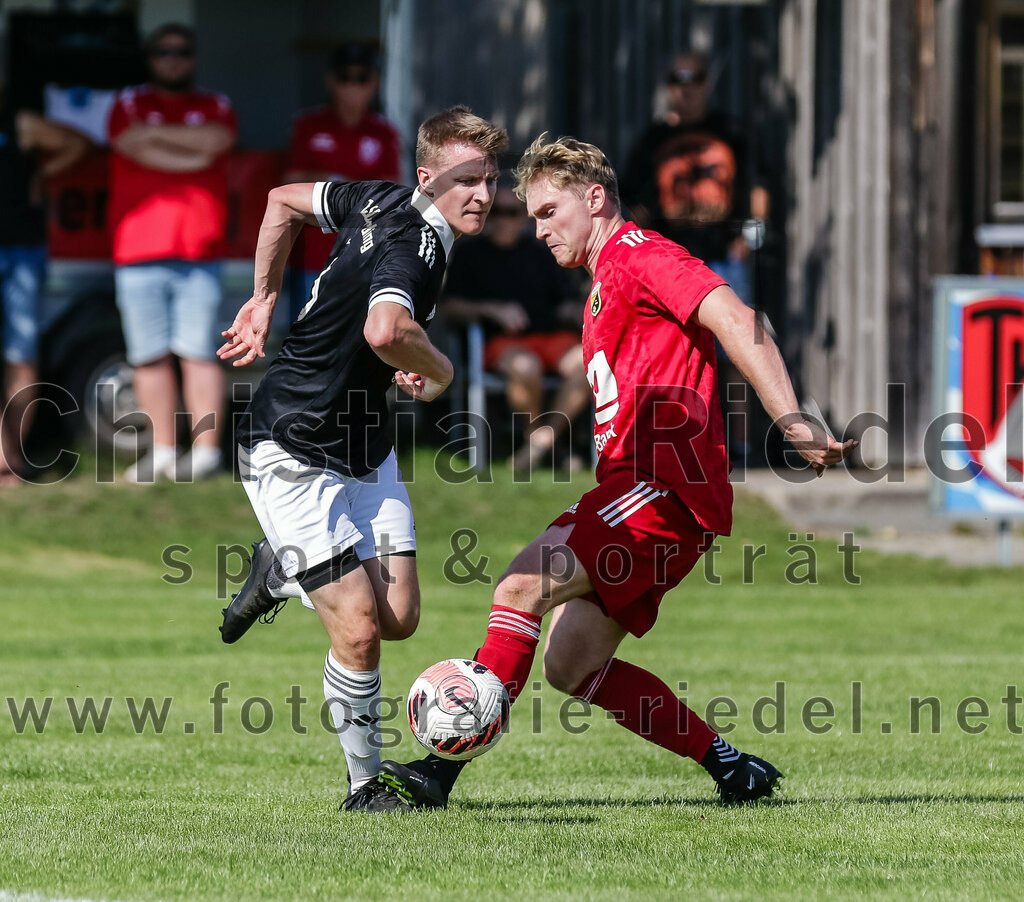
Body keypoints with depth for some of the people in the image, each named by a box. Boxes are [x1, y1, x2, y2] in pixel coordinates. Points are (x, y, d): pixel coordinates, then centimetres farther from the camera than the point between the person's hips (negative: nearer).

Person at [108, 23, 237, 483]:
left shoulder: (215, 106, 14)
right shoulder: (129, 104, 13)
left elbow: (217, 140, -8)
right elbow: (136, 147, -7)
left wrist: (157, 132, -5)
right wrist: (194, 156, -3)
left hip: (199, 252, -1)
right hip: (139, 251, 1)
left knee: (199, 353, -5)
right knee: (149, 355, 1)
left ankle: (206, 449, -3)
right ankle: (162, 449, 7)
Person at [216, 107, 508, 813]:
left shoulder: (383, 202, 2)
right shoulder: (411, 250, -26)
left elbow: (285, 200, 16)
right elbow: (384, 331, -48)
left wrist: (264, 301, 20)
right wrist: (440, 370, -26)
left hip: (364, 449, 9)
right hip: (292, 455, -9)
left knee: (398, 618, 3)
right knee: (358, 629, -13)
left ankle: (281, 569, 29)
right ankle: (365, 784, 3)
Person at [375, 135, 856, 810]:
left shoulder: (639, 253, -5)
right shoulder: (605, 286, 27)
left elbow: (735, 319, -20)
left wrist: (792, 421, -30)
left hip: (663, 487, -10)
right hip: (636, 484, 10)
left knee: (524, 585, -20)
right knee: (570, 665, 3)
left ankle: (444, 770, -25)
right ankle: (730, 766, 7)